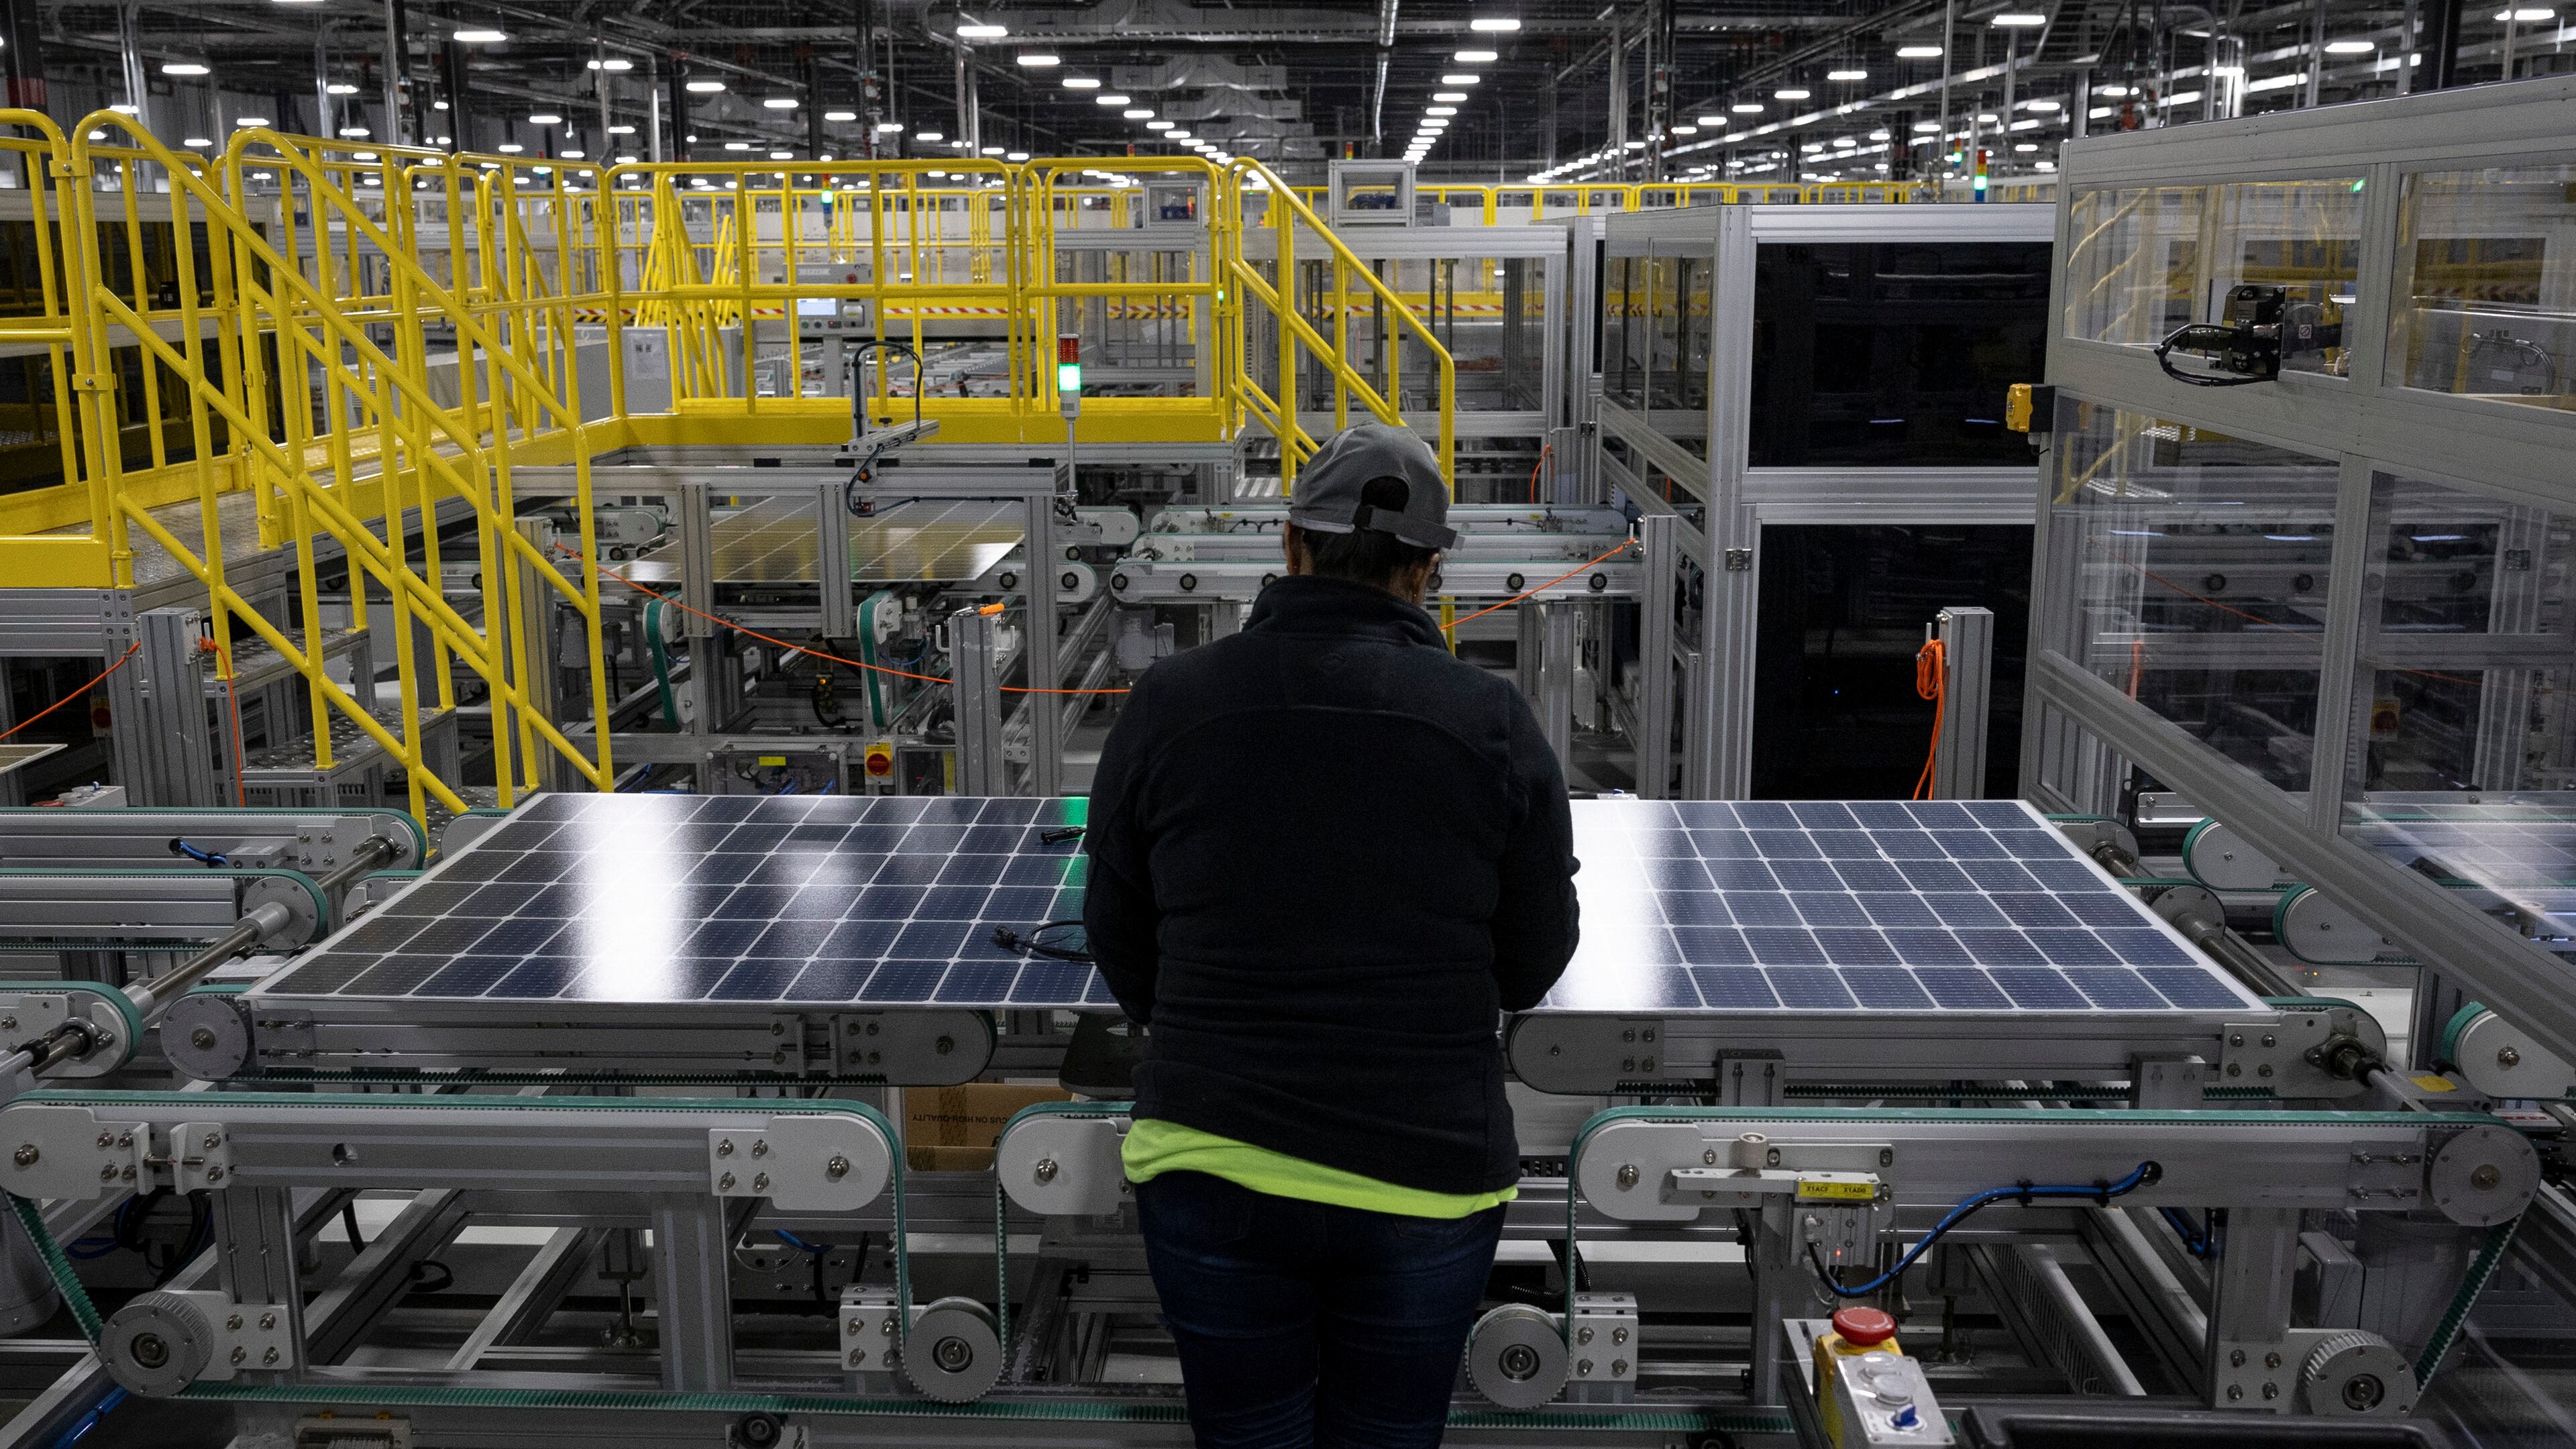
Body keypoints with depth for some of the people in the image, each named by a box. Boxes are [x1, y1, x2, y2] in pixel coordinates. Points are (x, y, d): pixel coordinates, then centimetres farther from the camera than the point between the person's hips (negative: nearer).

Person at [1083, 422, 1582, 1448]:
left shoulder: (1168, 702, -3)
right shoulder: (1492, 721, -5)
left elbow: (1118, 940, 7)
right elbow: (1535, 961, 4)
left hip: (1208, 1161, 1)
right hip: (1427, 1174, 0)